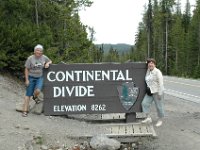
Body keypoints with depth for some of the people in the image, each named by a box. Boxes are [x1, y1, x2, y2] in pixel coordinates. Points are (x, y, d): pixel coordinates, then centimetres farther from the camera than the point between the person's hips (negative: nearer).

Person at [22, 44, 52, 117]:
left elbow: (50, 61, 18)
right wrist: (26, 80, -9)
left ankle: (35, 97, 16)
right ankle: (25, 111, 5)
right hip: (31, 78, -1)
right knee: (28, 94, -1)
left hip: (40, 78, 1)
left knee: (37, 91, -23)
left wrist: (48, 63, -7)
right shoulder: (30, 58, -9)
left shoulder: (44, 57, -1)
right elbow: (26, 69, -5)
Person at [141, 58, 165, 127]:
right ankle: (148, 118, 9)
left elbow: (160, 83, -16)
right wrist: (147, 89, 19)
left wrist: (160, 93, -19)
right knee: (144, 103, -1)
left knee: (159, 106, 2)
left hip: (157, 92, -7)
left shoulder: (157, 72, -12)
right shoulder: (148, 71, 12)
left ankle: (160, 120, 17)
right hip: (149, 92, 8)